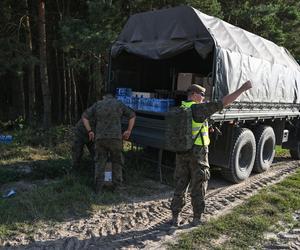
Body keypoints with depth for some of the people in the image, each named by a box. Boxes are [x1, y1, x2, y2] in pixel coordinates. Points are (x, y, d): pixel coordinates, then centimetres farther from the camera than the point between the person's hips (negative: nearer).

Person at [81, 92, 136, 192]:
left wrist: (89, 131, 6)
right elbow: (132, 115, 6)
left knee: (100, 162, 10)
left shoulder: (97, 105, 11)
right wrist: (129, 130, 7)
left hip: (100, 138, 1)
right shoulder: (119, 104, 9)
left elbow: (84, 117, 5)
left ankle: (98, 187, 8)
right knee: (117, 161, 13)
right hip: (115, 138, -1)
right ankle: (117, 186, 16)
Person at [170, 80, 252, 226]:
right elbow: (224, 102, -14)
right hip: (198, 153, -5)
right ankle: (197, 218, 21)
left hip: (181, 152, 5)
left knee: (180, 185, 14)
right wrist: (243, 88, -9)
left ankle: (175, 217, 19)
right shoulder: (200, 108, -13)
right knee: (198, 186, 9)